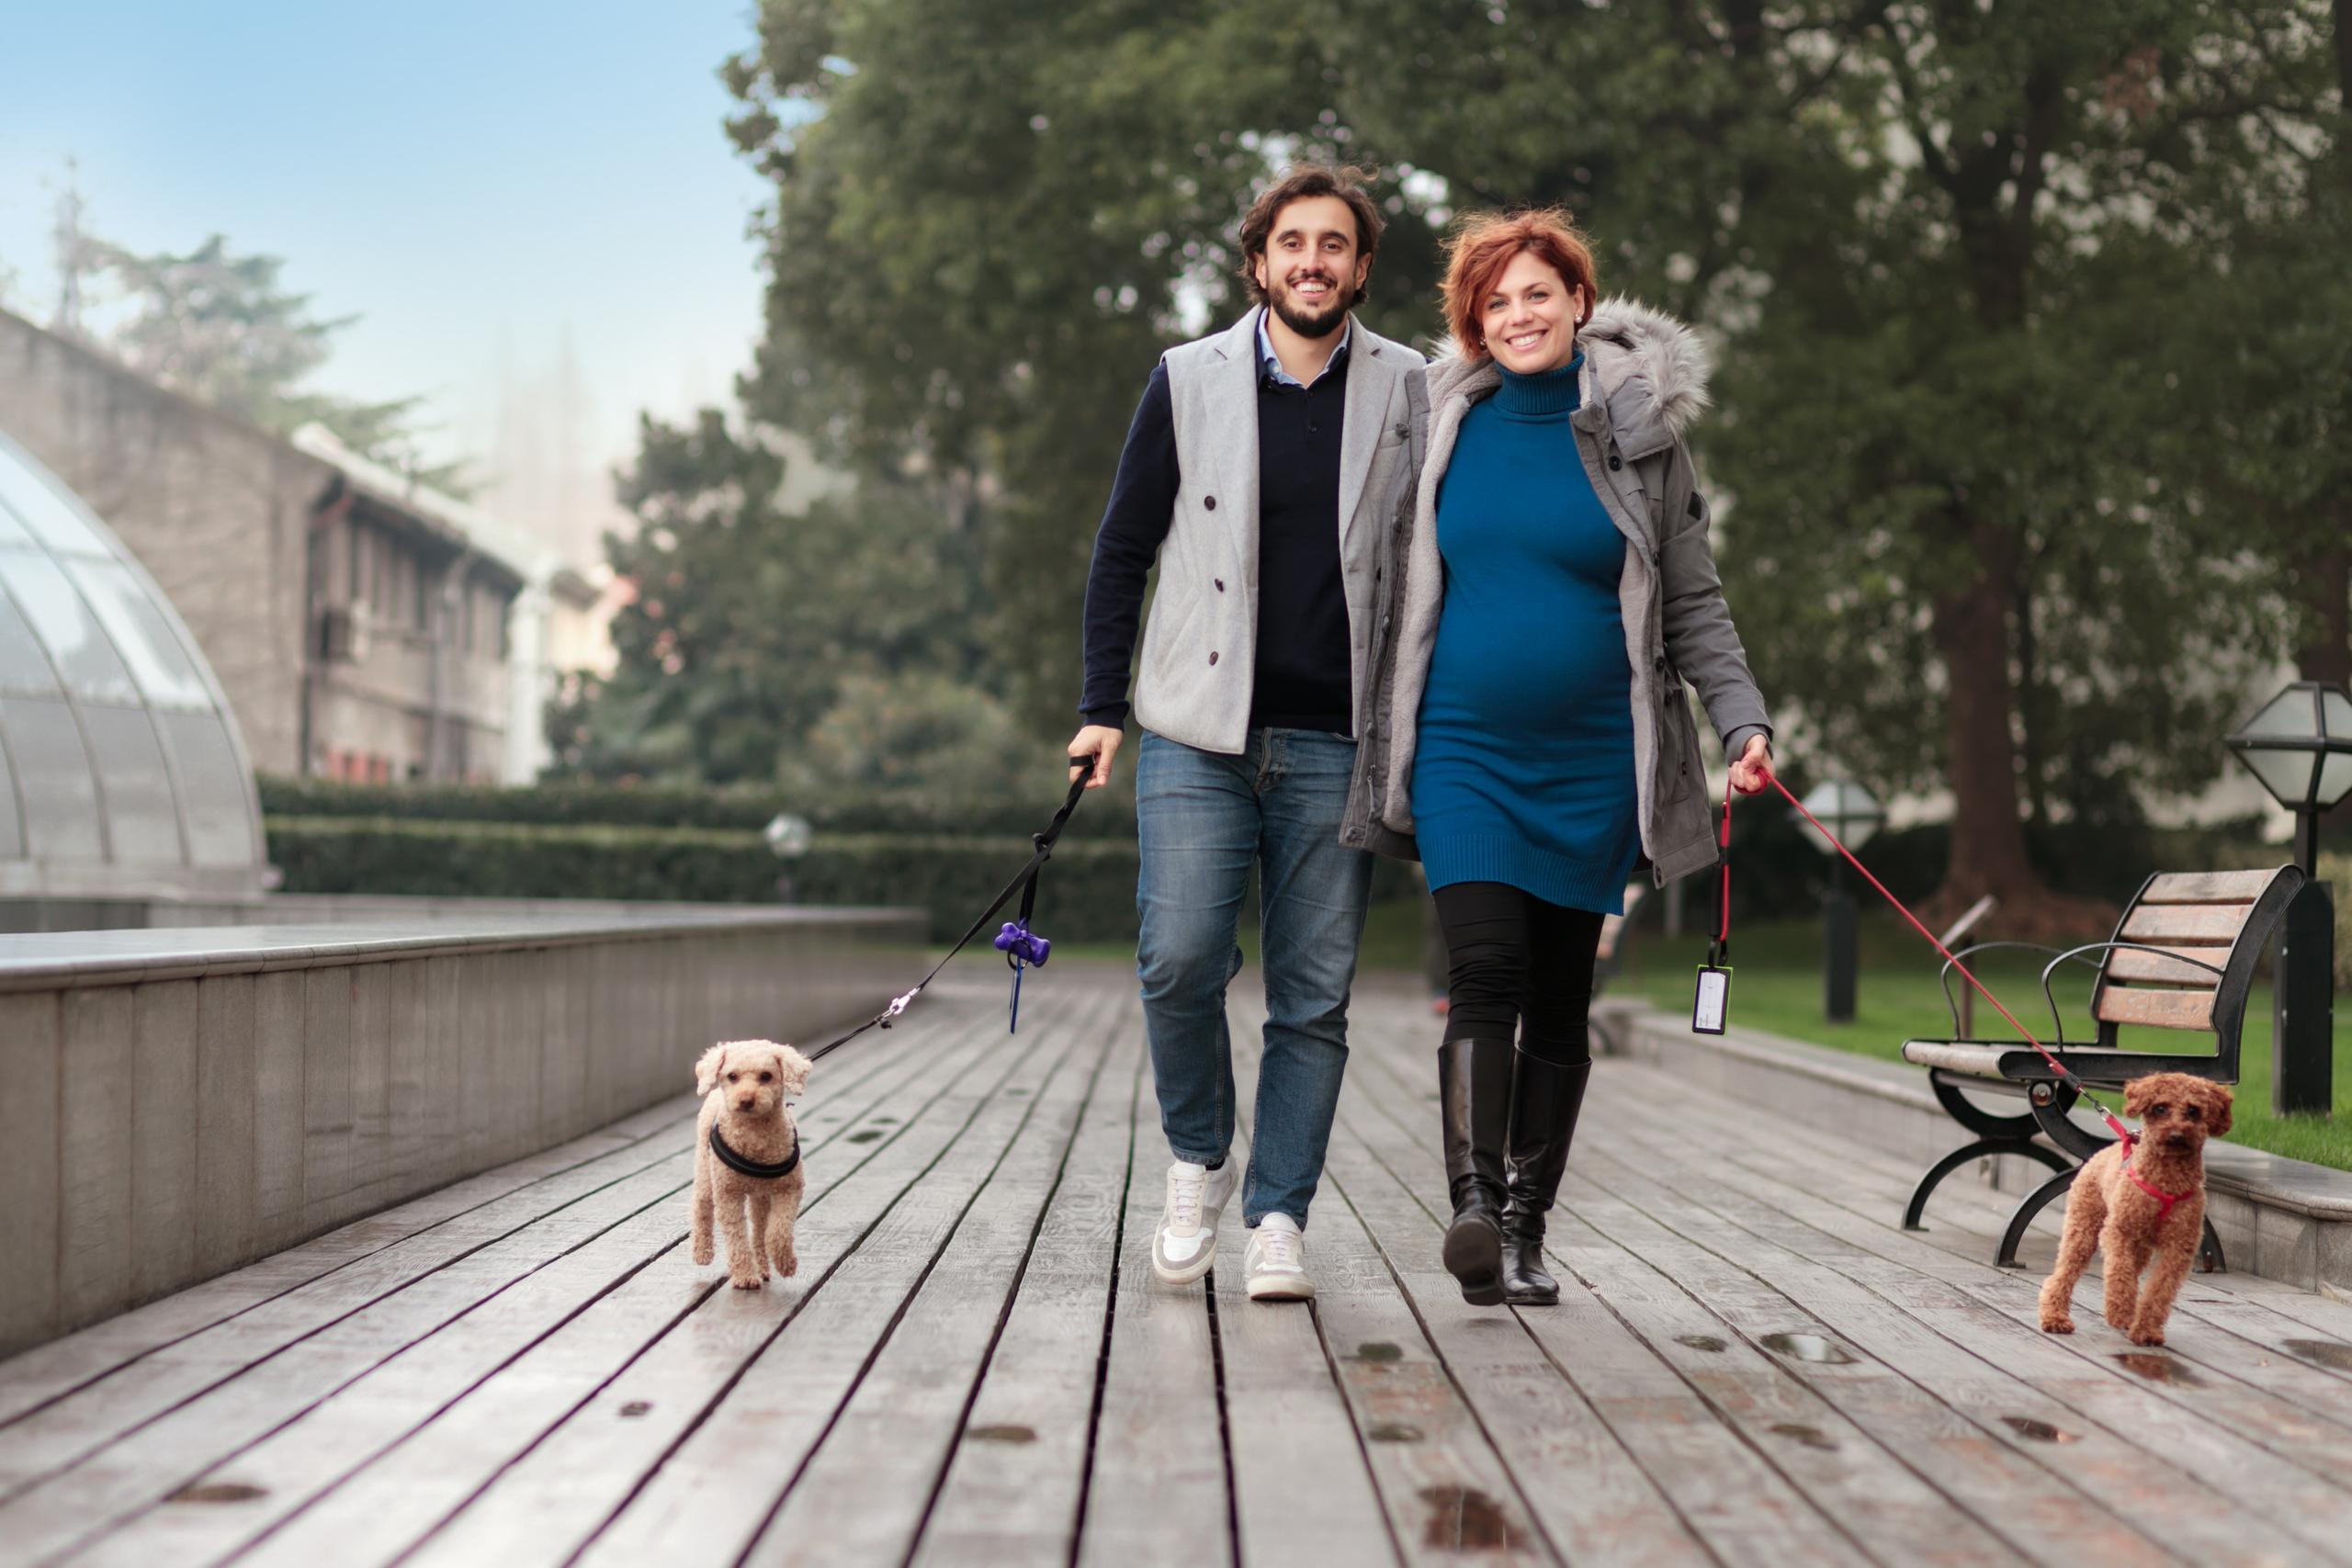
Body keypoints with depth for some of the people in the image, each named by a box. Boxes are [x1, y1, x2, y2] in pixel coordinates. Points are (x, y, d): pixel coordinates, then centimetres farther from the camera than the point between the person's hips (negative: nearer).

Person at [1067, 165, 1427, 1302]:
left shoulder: (1410, 393, 6)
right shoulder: (1188, 381, 6)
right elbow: (1124, 549, 9)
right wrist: (1103, 705, 3)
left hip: (1338, 741, 0)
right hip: (1199, 733, 0)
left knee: (1314, 996, 1)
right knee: (1179, 963, -10)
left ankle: (1278, 1218, 12)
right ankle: (1198, 1162, 14)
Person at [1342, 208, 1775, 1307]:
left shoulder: (1639, 429, 2)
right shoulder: (1448, 425, 6)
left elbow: (1694, 602, 6)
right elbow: (1400, 589, 14)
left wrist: (1743, 720, -6)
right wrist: (1374, 739, 14)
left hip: (1591, 759, 0)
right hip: (1464, 750, 0)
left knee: (1562, 997, 5)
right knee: (1486, 969, -16)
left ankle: (1525, 1232, 14)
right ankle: (1472, 1206, -21)